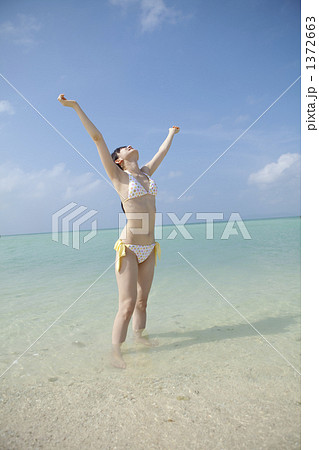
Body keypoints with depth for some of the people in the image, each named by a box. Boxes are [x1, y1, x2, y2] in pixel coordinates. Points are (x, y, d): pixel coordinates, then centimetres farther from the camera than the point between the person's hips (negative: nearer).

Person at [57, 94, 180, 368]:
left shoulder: (145, 173, 14)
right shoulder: (117, 176, -1)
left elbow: (162, 152, 31)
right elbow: (97, 138, -4)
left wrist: (171, 134, 45)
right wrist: (76, 107, -5)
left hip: (148, 248, 6)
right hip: (128, 248, -5)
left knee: (142, 300, 15)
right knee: (127, 304, -4)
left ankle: (139, 335, 34)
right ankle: (116, 351, 11)